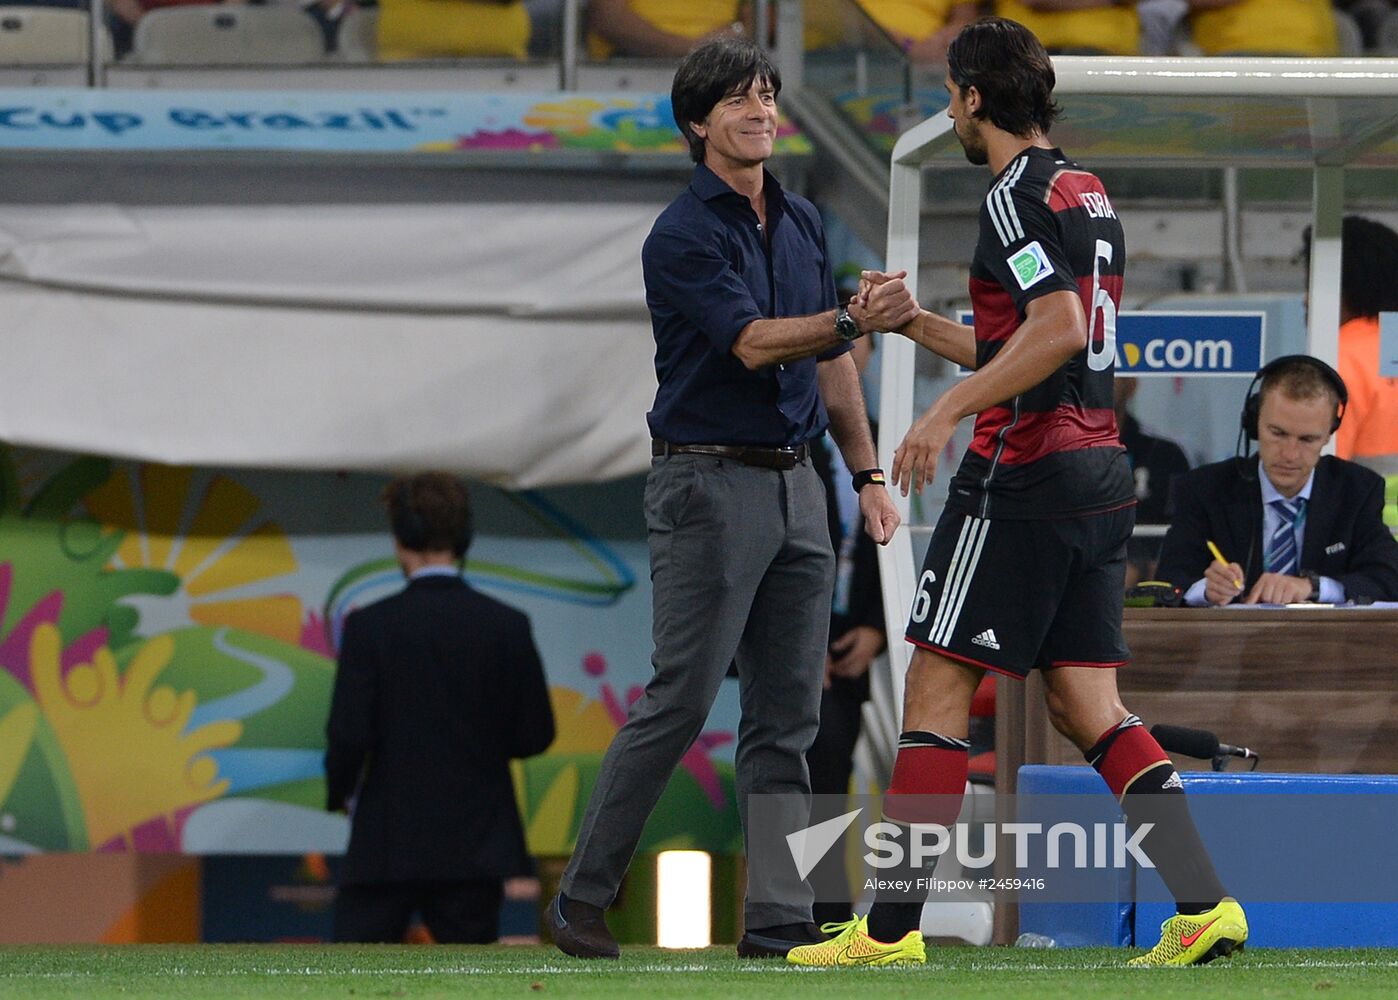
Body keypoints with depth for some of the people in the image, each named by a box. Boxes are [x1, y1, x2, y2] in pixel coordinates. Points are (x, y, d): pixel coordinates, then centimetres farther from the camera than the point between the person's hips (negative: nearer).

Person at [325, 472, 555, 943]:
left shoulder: (370, 626, -9)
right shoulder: (508, 627, -1)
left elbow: (349, 734, -12)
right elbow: (536, 734, 3)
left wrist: (340, 792, 8)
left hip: (388, 844, -2)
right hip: (476, 846, 2)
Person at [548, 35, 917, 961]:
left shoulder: (802, 220, 13)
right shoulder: (683, 236, -11)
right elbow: (751, 342, -22)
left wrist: (868, 472, 15)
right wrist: (855, 321, -35)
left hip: (795, 484, 7)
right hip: (710, 483, -7)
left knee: (787, 717, 4)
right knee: (678, 704, -7)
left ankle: (778, 921, 5)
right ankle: (583, 897, 3)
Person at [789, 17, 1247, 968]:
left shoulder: (1020, 195, -11)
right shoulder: (1087, 194, 18)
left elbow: (1059, 327, -24)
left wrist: (949, 410, -23)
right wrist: (917, 322, 28)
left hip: (1022, 475, -9)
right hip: (1099, 464, 9)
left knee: (938, 690, -3)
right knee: (1087, 704, 7)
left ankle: (891, 928, -3)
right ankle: (1203, 903, -5)